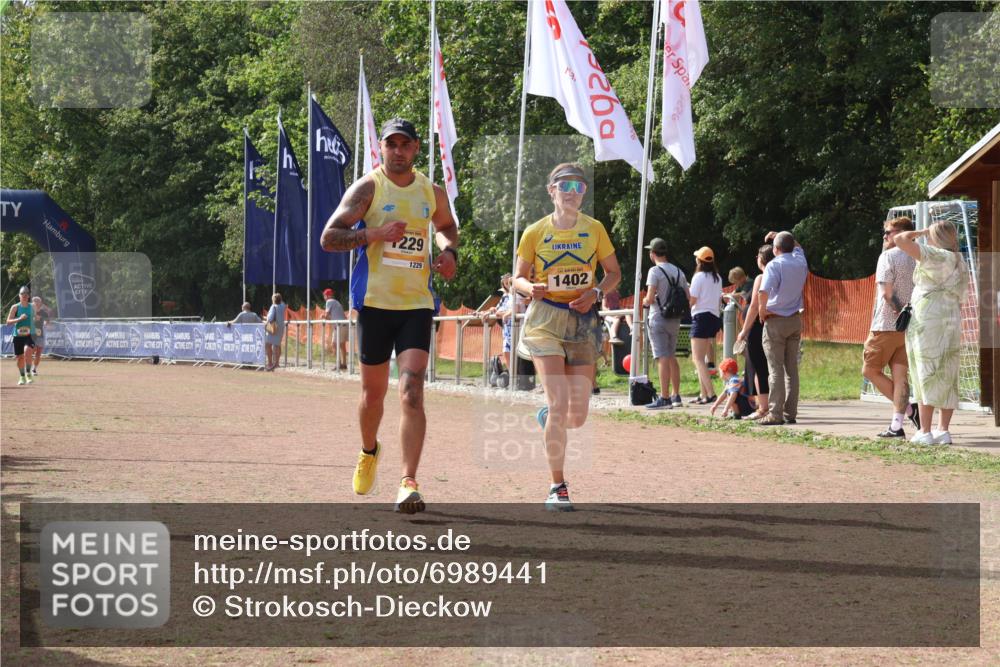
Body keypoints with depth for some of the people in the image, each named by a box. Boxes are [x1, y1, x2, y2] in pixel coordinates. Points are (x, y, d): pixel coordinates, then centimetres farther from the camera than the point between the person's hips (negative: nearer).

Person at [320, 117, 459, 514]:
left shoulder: (431, 193, 9)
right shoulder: (368, 188, -2)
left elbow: (446, 226, 31)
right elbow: (328, 238, -8)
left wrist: (448, 251, 8)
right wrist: (375, 233, -21)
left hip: (417, 303, 1)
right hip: (375, 301, -1)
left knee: (412, 390, -14)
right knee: (374, 391, 11)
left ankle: (409, 483, -19)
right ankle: (369, 452, 42)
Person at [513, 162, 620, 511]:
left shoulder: (594, 229, 2)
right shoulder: (535, 232, -1)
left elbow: (614, 272, 10)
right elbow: (519, 277, 7)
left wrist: (595, 293, -10)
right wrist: (531, 288, -17)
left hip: (583, 321, 2)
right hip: (545, 319, -2)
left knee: (577, 416, 2)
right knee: (560, 403, -16)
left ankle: (548, 417, 41)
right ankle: (557, 486, -6)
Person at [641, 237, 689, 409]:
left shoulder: (655, 271, -11)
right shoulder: (678, 272, 11)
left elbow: (650, 299, -17)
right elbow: (688, 298, 10)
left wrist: (645, 301, 4)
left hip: (659, 319, -7)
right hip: (675, 320, 7)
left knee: (663, 359, -9)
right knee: (672, 357, 15)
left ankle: (664, 398, -11)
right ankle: (676, 396, 18)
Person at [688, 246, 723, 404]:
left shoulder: (699, 277, -12)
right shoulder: (717, 278, 12)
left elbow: (691, 301, -13)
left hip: (701, 318, -8)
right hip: (714, 318, 8)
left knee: (698, 359, -9)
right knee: (699, 358, 15)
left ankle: (710, 393, -20)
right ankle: (703, 394, 14)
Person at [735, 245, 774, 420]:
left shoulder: (761, 279, -12)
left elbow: (754, 307, -16)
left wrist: (744, 331, -11)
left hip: (758, 328, -8)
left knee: (758, 368, -4)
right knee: (768, 368, 15)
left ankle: (763, 408, -6)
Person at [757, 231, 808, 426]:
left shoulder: (774, 265, -14)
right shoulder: (800, 262, 5)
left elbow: (763, 291, -29)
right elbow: (797, 247, 31)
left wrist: (762, 309, -14)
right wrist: (779, 235, 28)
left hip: (775, 321, -6)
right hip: (795, 321, 6)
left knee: (776, 369, -5)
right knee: (792, 368, 9)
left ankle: (775, 414, -8)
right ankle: (790, 413, 9)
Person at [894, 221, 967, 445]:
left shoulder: (935, 256, -10)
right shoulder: (959, 264, 15)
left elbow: (901, 240, -16)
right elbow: (959, 300, 17)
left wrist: (921, 233, 1)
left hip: (927, 322, -7)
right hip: (951, 323, 7)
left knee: (926, 377, -6)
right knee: (947, 378, 8)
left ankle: (924, 432, -6)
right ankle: (943, 430, 7)